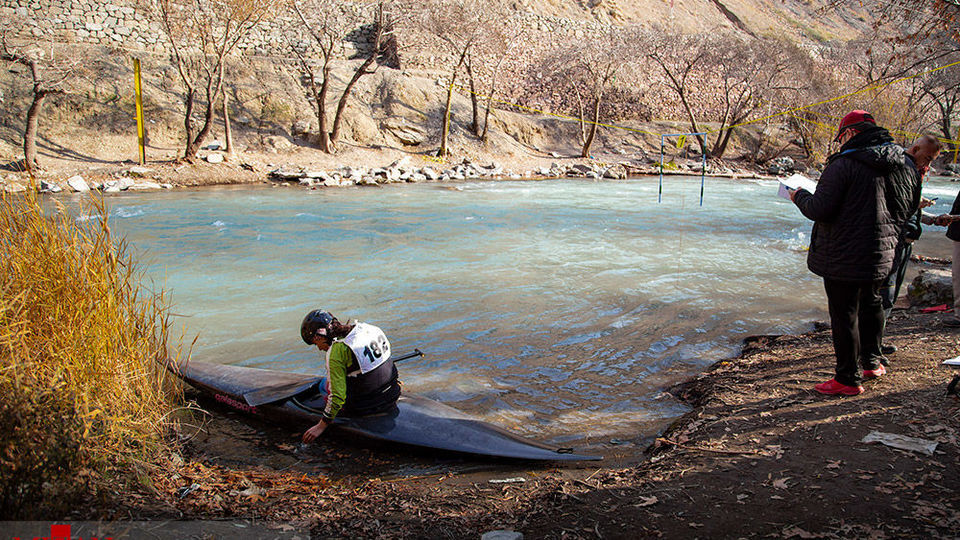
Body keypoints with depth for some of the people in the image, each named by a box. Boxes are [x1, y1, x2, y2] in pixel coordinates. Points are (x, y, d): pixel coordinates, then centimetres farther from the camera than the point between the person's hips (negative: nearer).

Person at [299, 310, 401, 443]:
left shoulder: (336, 351, -20)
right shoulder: (364, 328, 0)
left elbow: (337, 396, -20)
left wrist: (321, 426, -12)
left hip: (365, 407, -6)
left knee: (325, 384, 17)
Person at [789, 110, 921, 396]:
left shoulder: (843, 164, -18)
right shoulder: (905, 166, 6)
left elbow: (819, 210, -20)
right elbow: (910, 208, 18)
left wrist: (800, 196, 0)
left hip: (843, 258, -8)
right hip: (881, 255, 8)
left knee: (844, 314, 2)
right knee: (871, 304, 25)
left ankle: (848, 378, 9)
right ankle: (872, 362, 39)